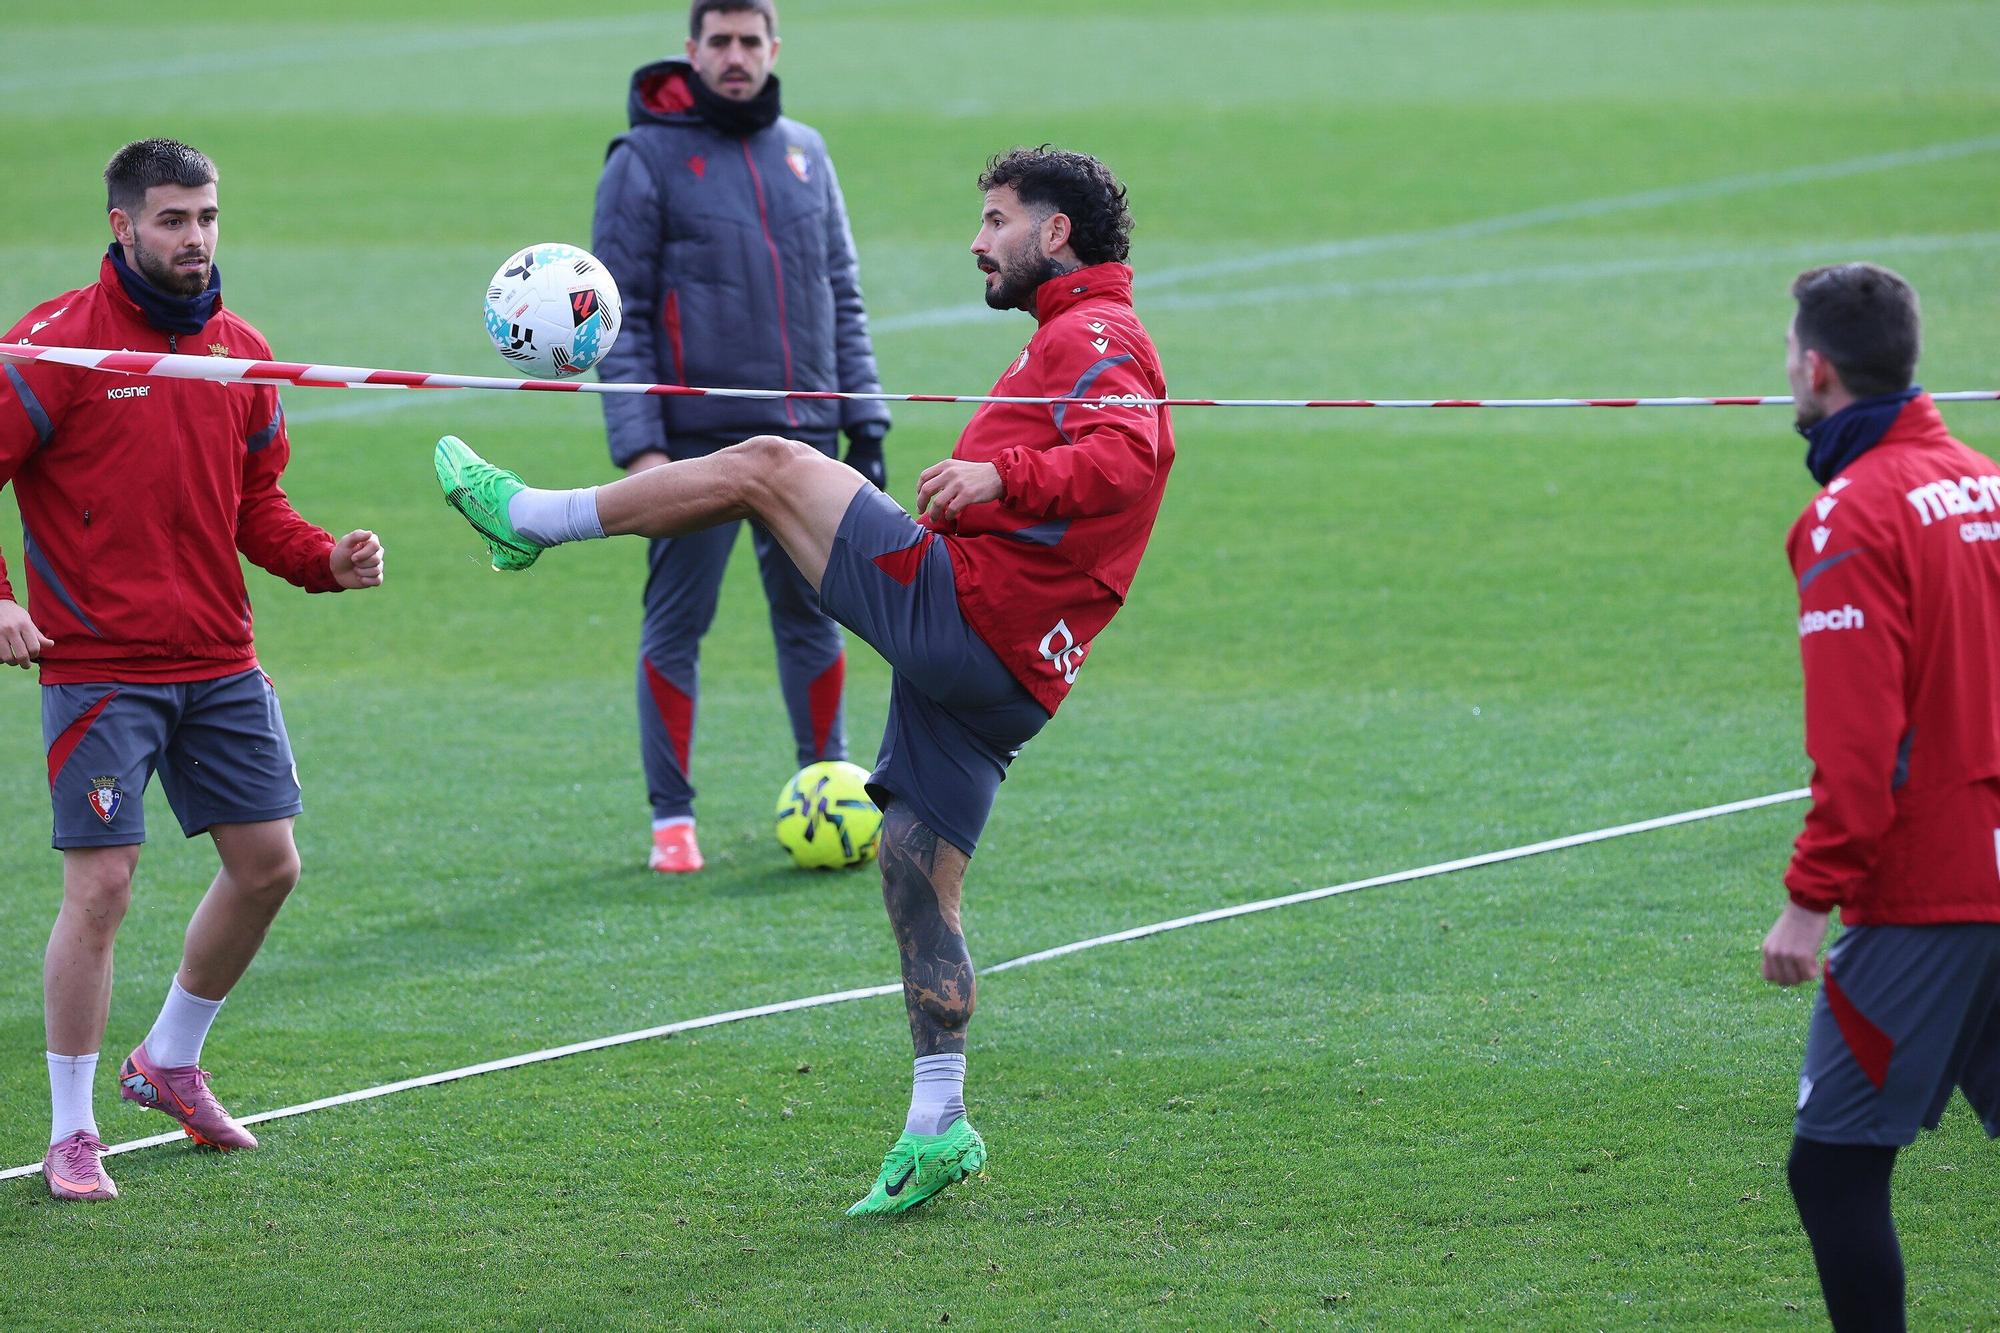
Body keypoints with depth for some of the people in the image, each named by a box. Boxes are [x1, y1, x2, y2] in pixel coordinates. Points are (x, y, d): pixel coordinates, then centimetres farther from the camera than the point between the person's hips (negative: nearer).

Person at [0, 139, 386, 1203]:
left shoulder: (240, 354, 9)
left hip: (220, 665, 6)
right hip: (98, 668, -6)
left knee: (267, 865, 8)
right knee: (101, 886, -9)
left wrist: (325, 559, 0)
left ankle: (171, 1063, 30)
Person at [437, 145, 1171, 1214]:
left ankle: (530, 519, 1)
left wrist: (1000, 472, -36)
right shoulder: (1084, 342, 28)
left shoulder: (1092, 336, -5)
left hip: (958, 605, -10)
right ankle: (936, 1127, 8)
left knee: (767, 464, -7)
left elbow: (1127, 457, -24)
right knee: (916, 879, 10)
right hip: (1000, 676, 10)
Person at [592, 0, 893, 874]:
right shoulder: (646, 160, -3)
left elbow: (842, 298, 17)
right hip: (697, 440, -4)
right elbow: (621, 317, -5)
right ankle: (672, 818, 6)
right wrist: (639, 442, -12)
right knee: (675, 627, 0)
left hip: (803, 435, 4)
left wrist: (865, 421, 11)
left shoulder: (804, 154, 11)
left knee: (814, 618, 8)